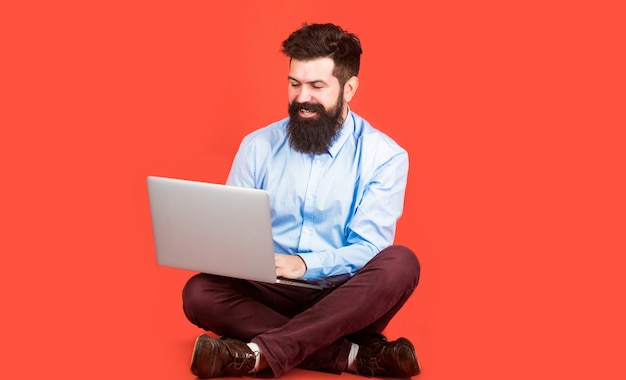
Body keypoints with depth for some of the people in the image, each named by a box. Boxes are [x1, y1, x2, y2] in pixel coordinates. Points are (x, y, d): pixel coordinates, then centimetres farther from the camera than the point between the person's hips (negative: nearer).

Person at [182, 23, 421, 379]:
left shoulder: (384, 156, -4)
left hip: (347, 303, -2)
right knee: (200, 293, -26)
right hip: (273, 295, 2)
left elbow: (368, 250, -12)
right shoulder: (258, 146, 5)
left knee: (400, 263, -32)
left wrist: (305, 264, -30)